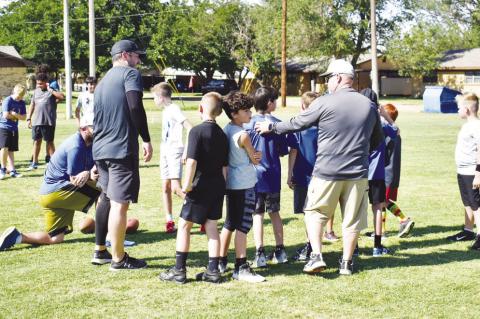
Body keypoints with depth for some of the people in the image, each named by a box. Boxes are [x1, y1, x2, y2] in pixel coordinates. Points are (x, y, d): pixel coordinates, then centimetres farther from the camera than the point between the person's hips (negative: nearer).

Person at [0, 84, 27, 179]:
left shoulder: (22, 103, 6)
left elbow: (24, 117, 3)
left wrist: (14, 114, -13)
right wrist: (17, 116, -5)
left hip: (14, 129, 6)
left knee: (11, 150, 7)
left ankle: (12, 170, 8)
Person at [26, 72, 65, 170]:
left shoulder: (51, 91, -2)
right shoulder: (36, 91, 13)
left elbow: (62, 96, -20)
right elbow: (32, 105, 18)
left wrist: (50, 90, -17)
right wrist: (29, 118, 14)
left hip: (49, 122, -5)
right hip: (36, 122, 5)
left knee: (49, 141, 3)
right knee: (36, 141, 10)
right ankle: (34, 163, 18)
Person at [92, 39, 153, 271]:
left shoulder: (103, 81, 21)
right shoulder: (130, 74, -4)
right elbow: (135, 107, -20)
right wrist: (146, 140, -16)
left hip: (100, 150, 9)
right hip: (122, 149, -9)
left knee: (107, 200, 18)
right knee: (120, 204, -5)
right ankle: (119, 259, -1)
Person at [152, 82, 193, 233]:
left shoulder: (174, 109, -11)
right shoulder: (165, 111, 16)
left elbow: (190, 128, -19)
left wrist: (186, 151, -21)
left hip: (175, 151, -9)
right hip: (164, 152, 9)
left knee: (176, 188, -17)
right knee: (166, 187, 6)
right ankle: (169, 221, 10)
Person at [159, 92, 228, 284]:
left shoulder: (197, 131, -12)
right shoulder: (222, 135, 9)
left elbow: (192, 161, -20)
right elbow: (224, 165, 12)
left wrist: (187, 185, -15)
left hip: (201, 187, -6)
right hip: (218, 187, 6)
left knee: (184, 225, 2)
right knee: (211, 227, 10)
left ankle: (179, 270, 3)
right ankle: (213, 271, 10)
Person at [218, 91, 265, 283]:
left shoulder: (226, 131, 7)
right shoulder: (243, 135, -17)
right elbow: (256, 160, -8)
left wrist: (253, 156, -2)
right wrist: (257, 156, 14)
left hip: (230, 183, 8)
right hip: (245, 184, -8)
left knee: (230, 223, 16)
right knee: (243, 226, -6)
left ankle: (221, 262, 23)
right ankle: (241, 268, -5)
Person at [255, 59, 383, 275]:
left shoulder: (325, 102, -9)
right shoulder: (369, 106, 4)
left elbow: (297, 124, -1)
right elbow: (377, 140, 15)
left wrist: (271, 127, 12)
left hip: (327, 172, -3)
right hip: (358, 173, 3)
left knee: (315, 212, 13)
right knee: (352, 219, 11)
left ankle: (316, 256, 2)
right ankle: (346, 263, 18)